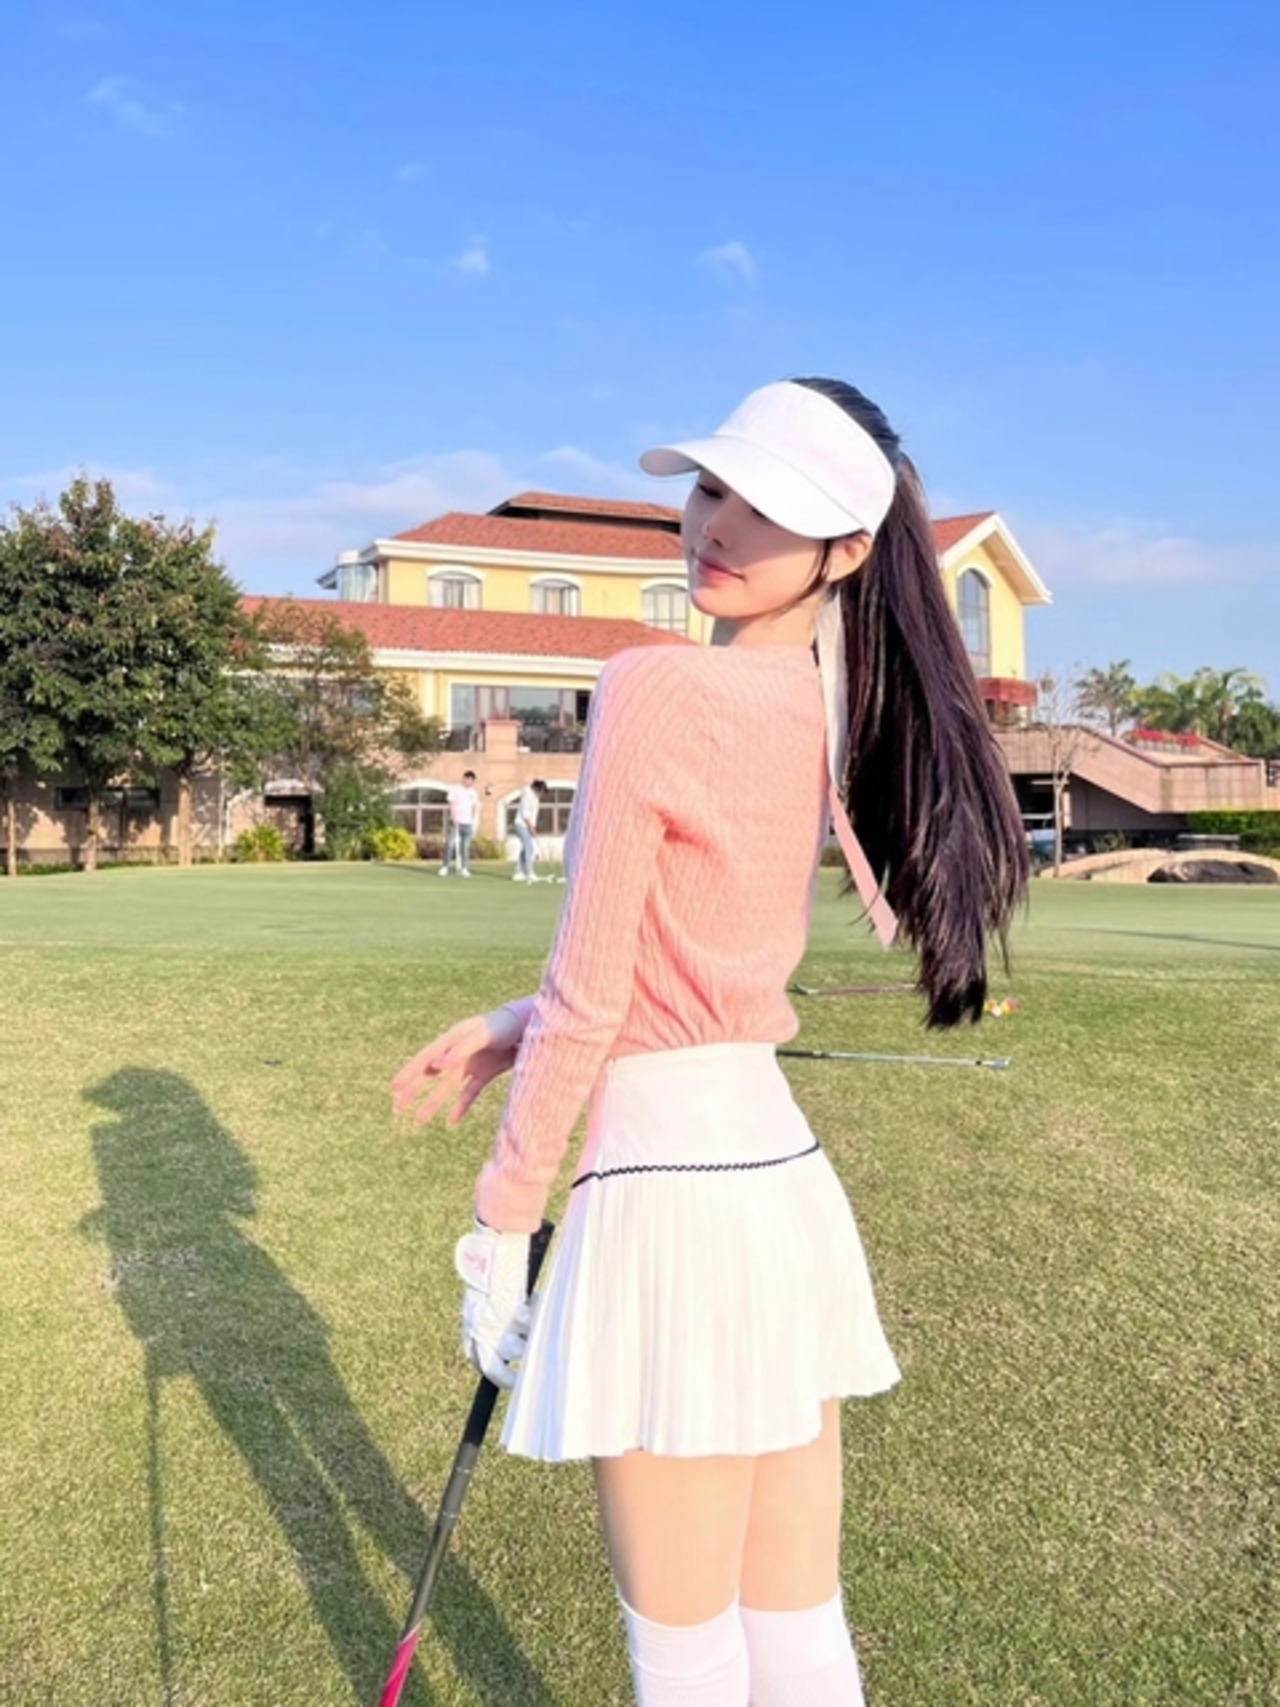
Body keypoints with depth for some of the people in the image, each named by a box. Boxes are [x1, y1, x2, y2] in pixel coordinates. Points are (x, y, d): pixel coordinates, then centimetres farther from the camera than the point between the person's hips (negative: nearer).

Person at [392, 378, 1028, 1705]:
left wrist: (500, 1222, -4)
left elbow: (586, 1000, -15)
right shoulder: (828, 712, 8)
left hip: (669, 1183, -8)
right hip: (784, 1168, 8)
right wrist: (506, 1030, 16)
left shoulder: (655, 687, -16)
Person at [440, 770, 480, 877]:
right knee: (450, 844, -7)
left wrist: (474, 821, 6)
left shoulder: (473, 792, 13)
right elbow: (451, 803, -7)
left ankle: (464, 868, 6)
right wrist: (454, 817, -17)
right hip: (455, 822, -4)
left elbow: (475, 807, 16)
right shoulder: (455, 789, -1)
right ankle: (445, 867, 0)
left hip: (468, 823, 4)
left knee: (466, 846, 2)